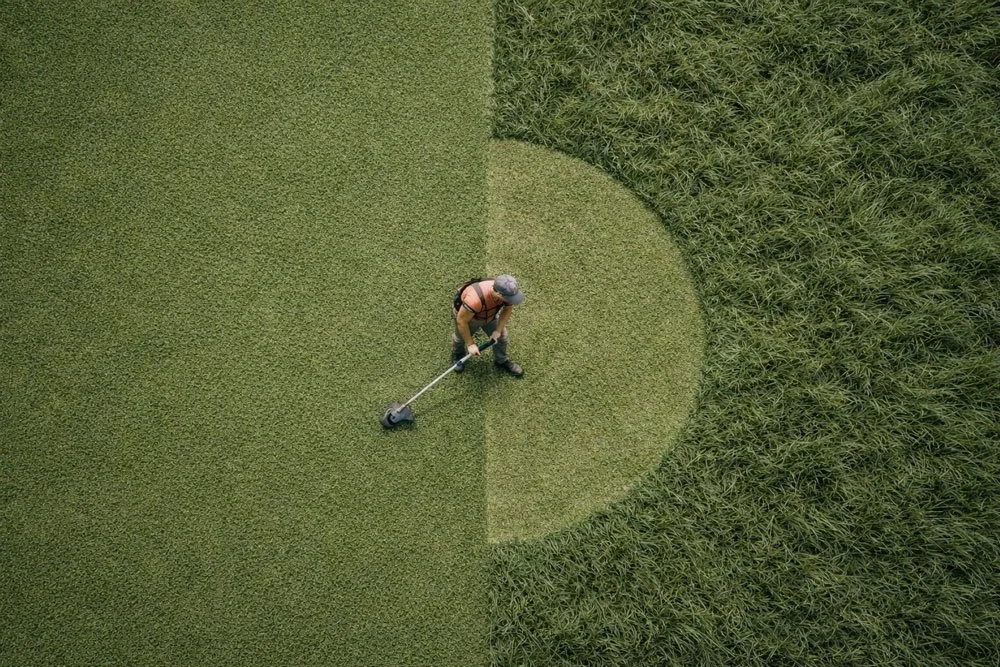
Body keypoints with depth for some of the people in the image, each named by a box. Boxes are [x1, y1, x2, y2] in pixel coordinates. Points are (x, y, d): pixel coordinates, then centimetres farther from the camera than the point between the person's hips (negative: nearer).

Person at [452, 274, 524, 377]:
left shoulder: (507, 290, -34)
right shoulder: (475, 299, -51)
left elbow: (508, 309, -11)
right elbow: (461, 321, -35)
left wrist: (498, 330, -12)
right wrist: (470, 344, -26)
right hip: (466, 315, -3)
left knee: (501, 336, 10)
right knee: (460, 337, 21)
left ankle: (501, 361, 39)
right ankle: (457, 355, 55)